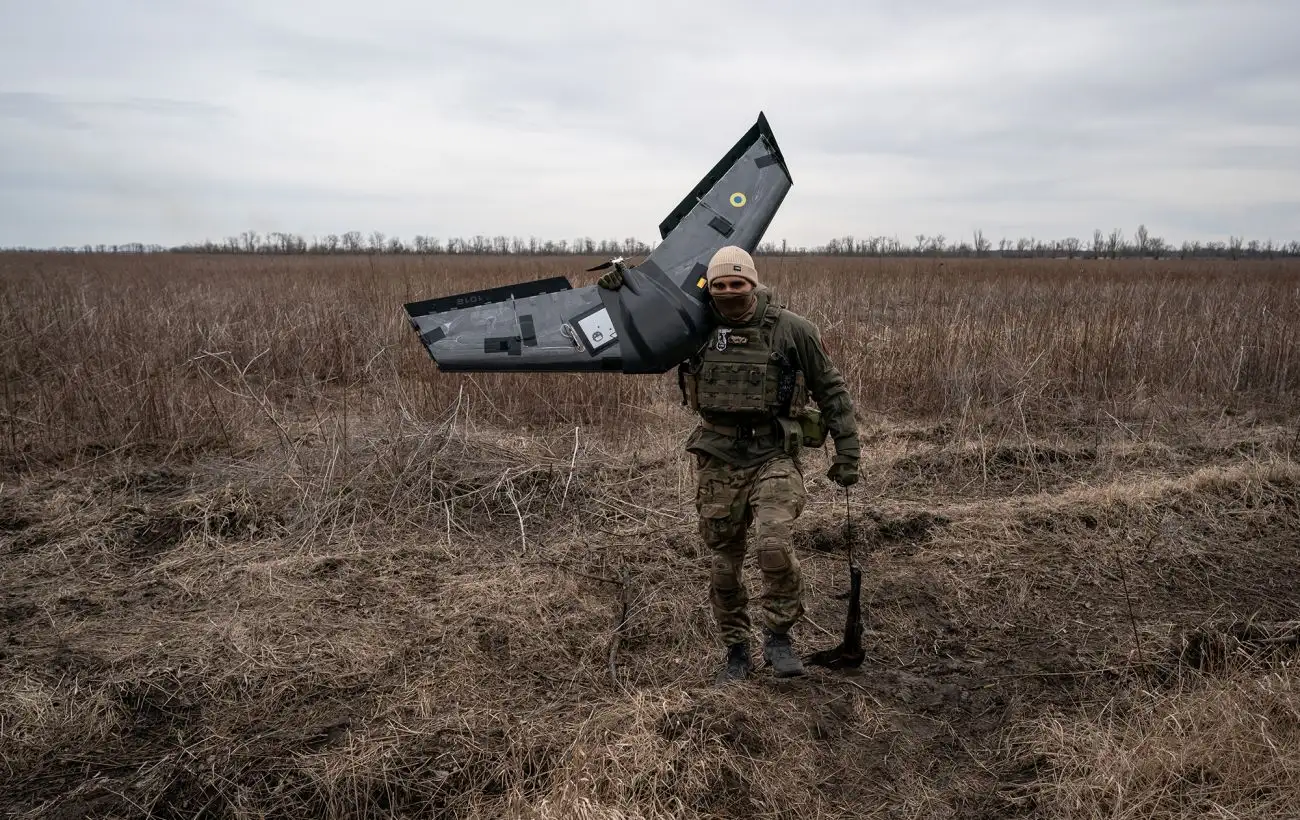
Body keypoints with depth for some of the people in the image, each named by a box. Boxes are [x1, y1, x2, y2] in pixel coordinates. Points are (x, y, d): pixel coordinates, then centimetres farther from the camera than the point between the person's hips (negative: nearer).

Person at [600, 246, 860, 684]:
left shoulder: (792, 330, -5)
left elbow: (831, 390, 4)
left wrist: (847, 451, 3)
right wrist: (621, 287, 1)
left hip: (774, 457, -3)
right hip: (718, 461, 3)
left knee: (774, 545, -23)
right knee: (725, 562, 9)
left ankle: (778, 636, 2)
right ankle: (736, 650, 28)